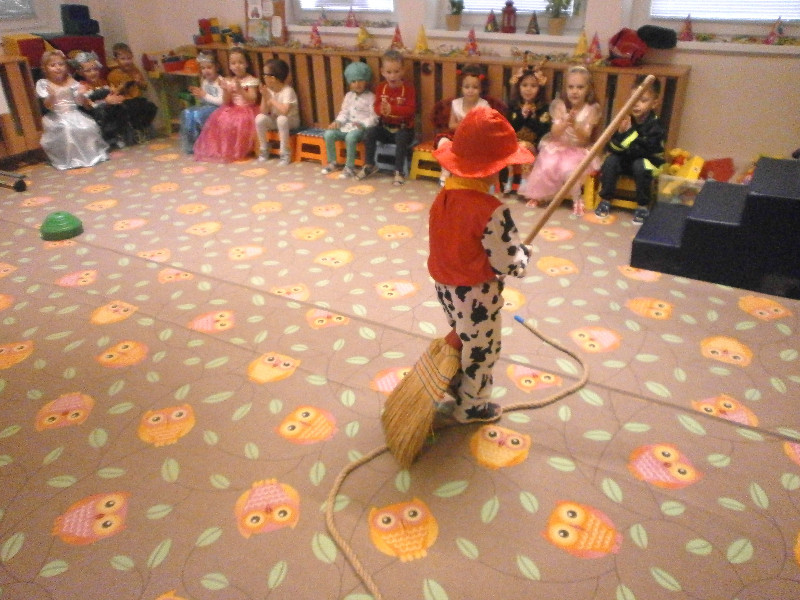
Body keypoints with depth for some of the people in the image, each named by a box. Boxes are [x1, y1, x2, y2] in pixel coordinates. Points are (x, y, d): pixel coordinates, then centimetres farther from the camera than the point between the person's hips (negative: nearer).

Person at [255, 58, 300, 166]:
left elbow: (284, 111, -39)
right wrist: (264, 97, -20)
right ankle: (264, 149, -2)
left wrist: (271, 99, -26)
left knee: (282, 119, -37)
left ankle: (285, 153, -25)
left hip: (290, 121, -6)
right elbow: (264, 112, -6)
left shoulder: (288, 91, -24)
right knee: (260, 118, -20)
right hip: (274, 120, 6)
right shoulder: (268, 90, -5)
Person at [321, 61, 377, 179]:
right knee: (328, 134, -13)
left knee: (350, 137, -38)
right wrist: (337, 122, -3)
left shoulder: (370, 97, -3)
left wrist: (363, 124, -24)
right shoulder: (348, 96, 16)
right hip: (347, 125, 6)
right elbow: (344, 112, 16)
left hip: (362, 128, -6)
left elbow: (374, 117, -10)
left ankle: (350, 167, -24)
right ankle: (332, 162, 3)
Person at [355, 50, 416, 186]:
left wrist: (392, 109, -35)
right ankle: (369, 165, -4)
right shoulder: (381, 87, 3)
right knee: (369, 132, -20)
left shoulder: (408, 88, -9)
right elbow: (377, 107, -1)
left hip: (403, 127, -4)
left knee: (401, 138, -35)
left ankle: (399, 171, -22)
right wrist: (381, 109, -28)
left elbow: (411, 109, -20)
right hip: (385, 127, 4)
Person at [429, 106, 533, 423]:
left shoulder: (444, 195, -7)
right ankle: (470, 407, 36)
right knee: (480, 353, 16)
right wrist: (524, 252, -4)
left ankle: (456, 383, 51)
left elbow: (452, 243, 3)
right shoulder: (491, 211, -30)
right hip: (477, 296, -7)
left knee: (461, 340, 30)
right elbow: (510, 266, -24)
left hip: (446, 286, 7)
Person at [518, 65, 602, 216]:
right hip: (557, 146, 1)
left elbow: (585, 137, -13)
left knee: (569, 169, -29)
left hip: (579, 149, -1)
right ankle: (539, 195, 2)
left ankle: (577, 199, -4)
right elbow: (555, 133, -11)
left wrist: (575, 124, -31)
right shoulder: (559, 105, -6)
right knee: (547, 166, -25)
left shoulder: (591, 109, -8)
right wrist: (565, 122, -31)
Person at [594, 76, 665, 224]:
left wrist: (629, 133, -38)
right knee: (610, 160, -24)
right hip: (625, 159, 3)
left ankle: (643, 206, -16)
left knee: (640, 166, -33)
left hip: (648, 160, -3)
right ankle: (605, 200, -10)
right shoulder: (624, 119, -13)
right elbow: (611, 148, -16)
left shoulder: (655, 126, -21)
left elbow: (640, 151, -31)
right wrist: (620, 134, -36)